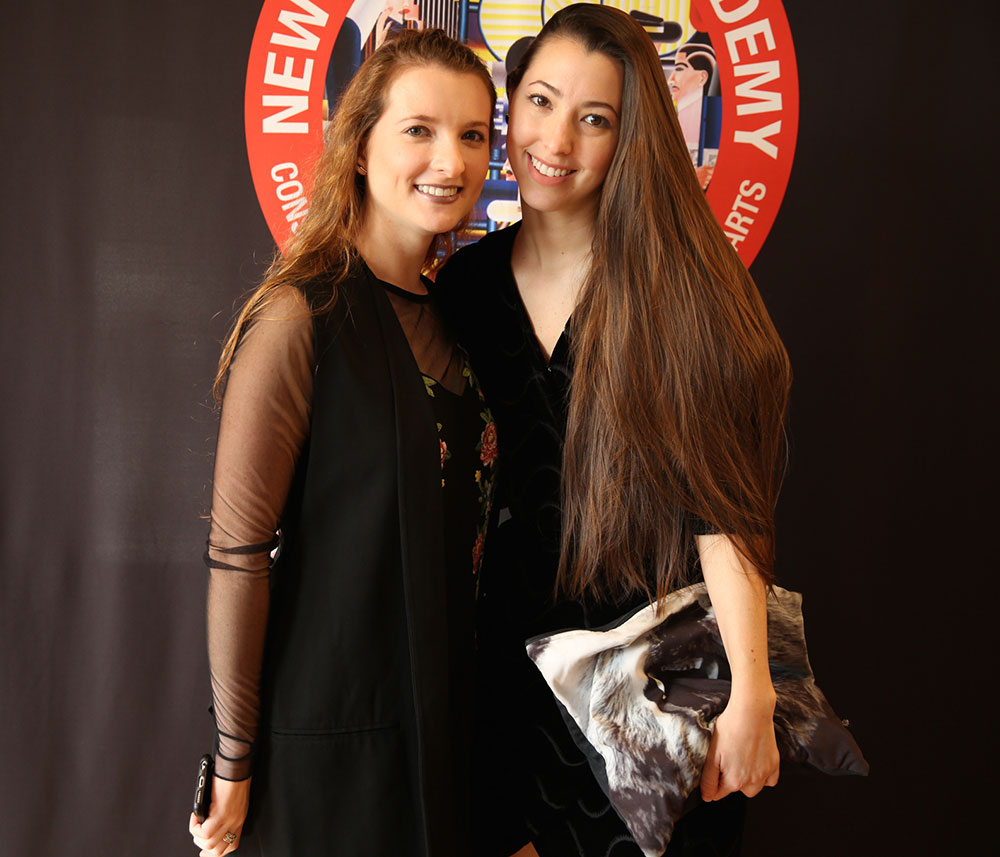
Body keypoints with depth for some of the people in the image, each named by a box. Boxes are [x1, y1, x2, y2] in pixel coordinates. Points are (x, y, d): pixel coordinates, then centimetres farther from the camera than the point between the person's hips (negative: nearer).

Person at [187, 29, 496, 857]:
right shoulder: (301, 318, -19)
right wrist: (235, 765, -12)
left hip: (445, 713, 7)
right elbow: (237, 553, -17)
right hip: (331, 727, -6)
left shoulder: (446, 310, 4)